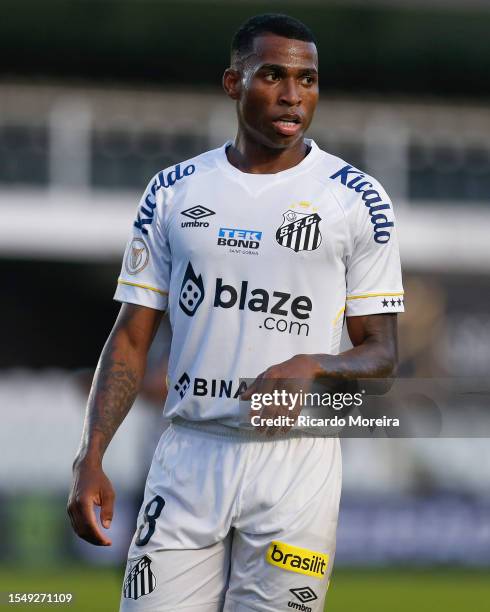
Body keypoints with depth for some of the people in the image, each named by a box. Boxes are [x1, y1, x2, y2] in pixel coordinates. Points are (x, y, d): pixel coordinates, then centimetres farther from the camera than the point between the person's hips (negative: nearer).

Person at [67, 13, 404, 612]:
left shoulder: (356, 198, 2)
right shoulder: (173, 191, 8)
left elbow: (382, 354, 3)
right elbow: (131, 339, 8)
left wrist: (311, 367, -18)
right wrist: (89, 460, -4)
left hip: (298, 463, -2)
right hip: (189, 454, 2)